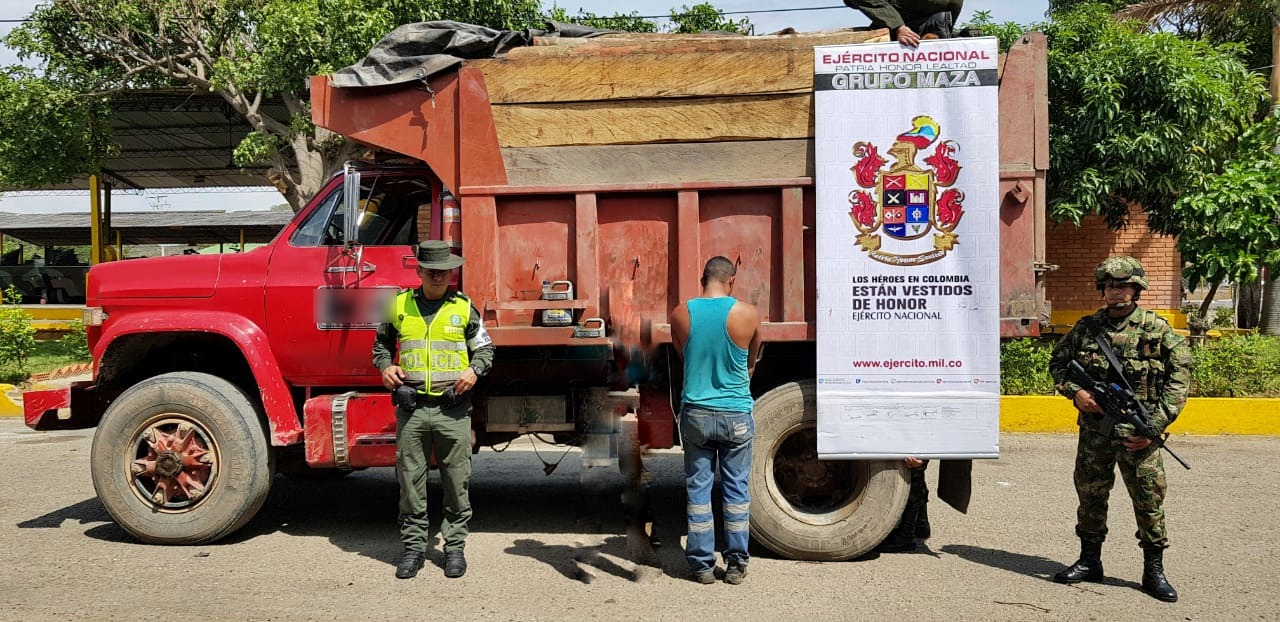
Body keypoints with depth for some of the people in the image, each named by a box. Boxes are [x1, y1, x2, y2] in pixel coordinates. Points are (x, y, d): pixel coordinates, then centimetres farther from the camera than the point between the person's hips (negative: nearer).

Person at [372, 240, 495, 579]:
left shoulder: (464, 308, 6)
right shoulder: (399, 305, 8)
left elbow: (485, 348, 12)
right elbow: (381, 343, 20)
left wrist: (475, 369, -7)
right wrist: (385, 366, 1)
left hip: (453, 409, -1)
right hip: (411, 407, 1)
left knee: (457, 481, 4)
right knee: (411, 480, 6)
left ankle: (454, 546, 16)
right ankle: (413, 545, 18)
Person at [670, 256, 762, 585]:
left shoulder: (680, 314, -5)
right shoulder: (748, 314, -8)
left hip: (695, 413, 1)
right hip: (736, 415, -1)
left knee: (698, 488, 9)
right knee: (737, 489, 10)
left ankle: (702, 564, 13)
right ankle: (736, 564, 16)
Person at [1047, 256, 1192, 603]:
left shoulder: (1158, 330, -3)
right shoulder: (1086, 328, 5)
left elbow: (1178, 377, -3)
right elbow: (1057, 362, 14)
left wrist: (1156, 424, -10)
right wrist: (1074, 391, -4)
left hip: (1138, 433, -3)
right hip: (1094, 429, 3)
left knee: (1149, 499, 1)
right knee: (1090, 495, 11)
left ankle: (1154, 570, 13)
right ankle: (1089, 562, 25)